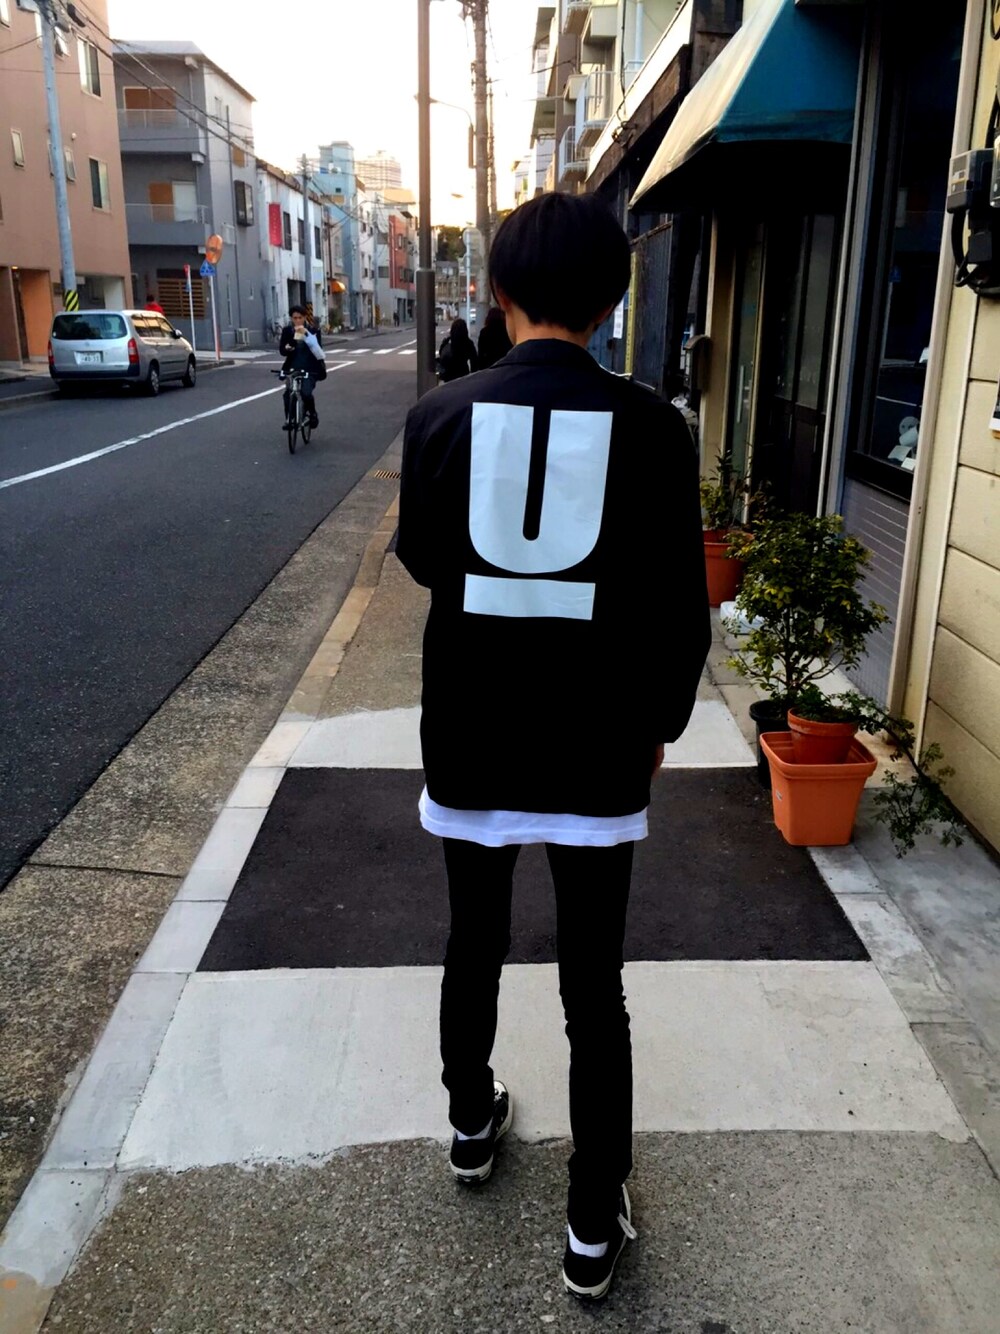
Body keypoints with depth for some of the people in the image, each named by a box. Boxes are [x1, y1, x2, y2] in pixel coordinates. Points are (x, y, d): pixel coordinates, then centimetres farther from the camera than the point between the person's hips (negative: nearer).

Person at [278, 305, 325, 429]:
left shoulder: (312, 330, 2)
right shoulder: (287, 331, 5)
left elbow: (318, 348, -14)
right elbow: (282, 350, -1)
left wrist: (306, 334, -26)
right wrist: (287, 348, -25)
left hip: (309, 368, -1)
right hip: (293, 367, 2)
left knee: (306, 393, -20)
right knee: (288, 392, -18)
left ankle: (313, 415, 8)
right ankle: (288, 419, -2)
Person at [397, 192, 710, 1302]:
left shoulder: (441, 416, -7)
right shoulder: (651, 427, -11)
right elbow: (680, 609, -6)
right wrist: (659, 723, 9)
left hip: (470, 740, 2)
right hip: (596, 751, -1)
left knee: (473, 948, 22)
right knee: (594, 985, 12)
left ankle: (472, 1123, 46)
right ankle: (594, 1226, 25)